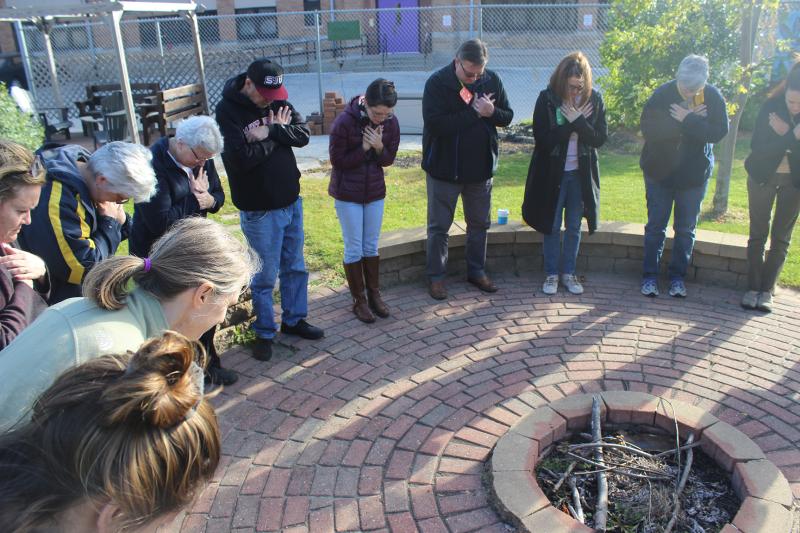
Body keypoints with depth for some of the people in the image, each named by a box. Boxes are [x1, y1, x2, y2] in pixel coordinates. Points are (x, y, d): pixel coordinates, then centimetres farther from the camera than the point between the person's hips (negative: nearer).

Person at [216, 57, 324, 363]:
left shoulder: (277, 101, 3)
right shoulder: (228, 111, -15)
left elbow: (303, 134, -6)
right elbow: (242, 158, -25)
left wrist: (270, 132, -21)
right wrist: (276, 134, -15)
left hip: (291, 201, 6)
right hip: (259, 210, -6)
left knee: (295, 268, 17)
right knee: (265, 276, 5)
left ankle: (293, 319, 35)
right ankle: (264, 332, 23)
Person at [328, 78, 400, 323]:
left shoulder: (391, 122, -9)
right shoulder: (345, 121, -21)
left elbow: (388, 160, 0)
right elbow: (337, 160, -14)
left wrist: (379, 147, -20)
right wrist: (364, 148, -22)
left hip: (375, 192, 4)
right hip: (347, 193, -3)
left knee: (371, 246, 13)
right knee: (354, 248, 4)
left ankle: (374, 294, 25)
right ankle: (359, 300, 16)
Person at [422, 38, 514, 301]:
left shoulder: (492, 80, -2)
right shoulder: (437, 83, -15)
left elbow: (508, 116, 4)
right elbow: (435, 124, -25)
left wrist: (492, 112, -19)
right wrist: (474, 113, -24)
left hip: (481, 166, 5)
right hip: (444, 168, -4)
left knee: (479, 223, 15)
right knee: (439, 226, 5)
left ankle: (476, 271, 31)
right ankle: (436, 277, 18)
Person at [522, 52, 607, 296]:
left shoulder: (594, 99, -4)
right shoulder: (547, 99, -10)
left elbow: (601, 138, -7)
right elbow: (542, 139, -16)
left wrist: (578, 121, -21)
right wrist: (572, 123, -21)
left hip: (581, 174, 2)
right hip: (552, 173, -2)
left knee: (574, 228, 12)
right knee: (552, 226, 8)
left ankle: (568, 273, 25)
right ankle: (551, 274, 21)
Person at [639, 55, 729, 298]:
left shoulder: (713, 96, -10)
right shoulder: (662, 94, -14)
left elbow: (720, 132, -18)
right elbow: (648, 130, -23)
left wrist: (687, 120, -26)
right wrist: (690, 121, -24)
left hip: (694, 174, 2)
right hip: (659, 171, -1)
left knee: (686, 229, 9)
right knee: (656, 226, 5)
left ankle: (677, 277, 22)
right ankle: (649, 276, 15)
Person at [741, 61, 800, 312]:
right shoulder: (771, 106, -17)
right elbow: (757, 148, -20)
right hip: (764, 176, -1)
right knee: (758, 234, 4)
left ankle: (767, 290, 12)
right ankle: (753, 288, 11)